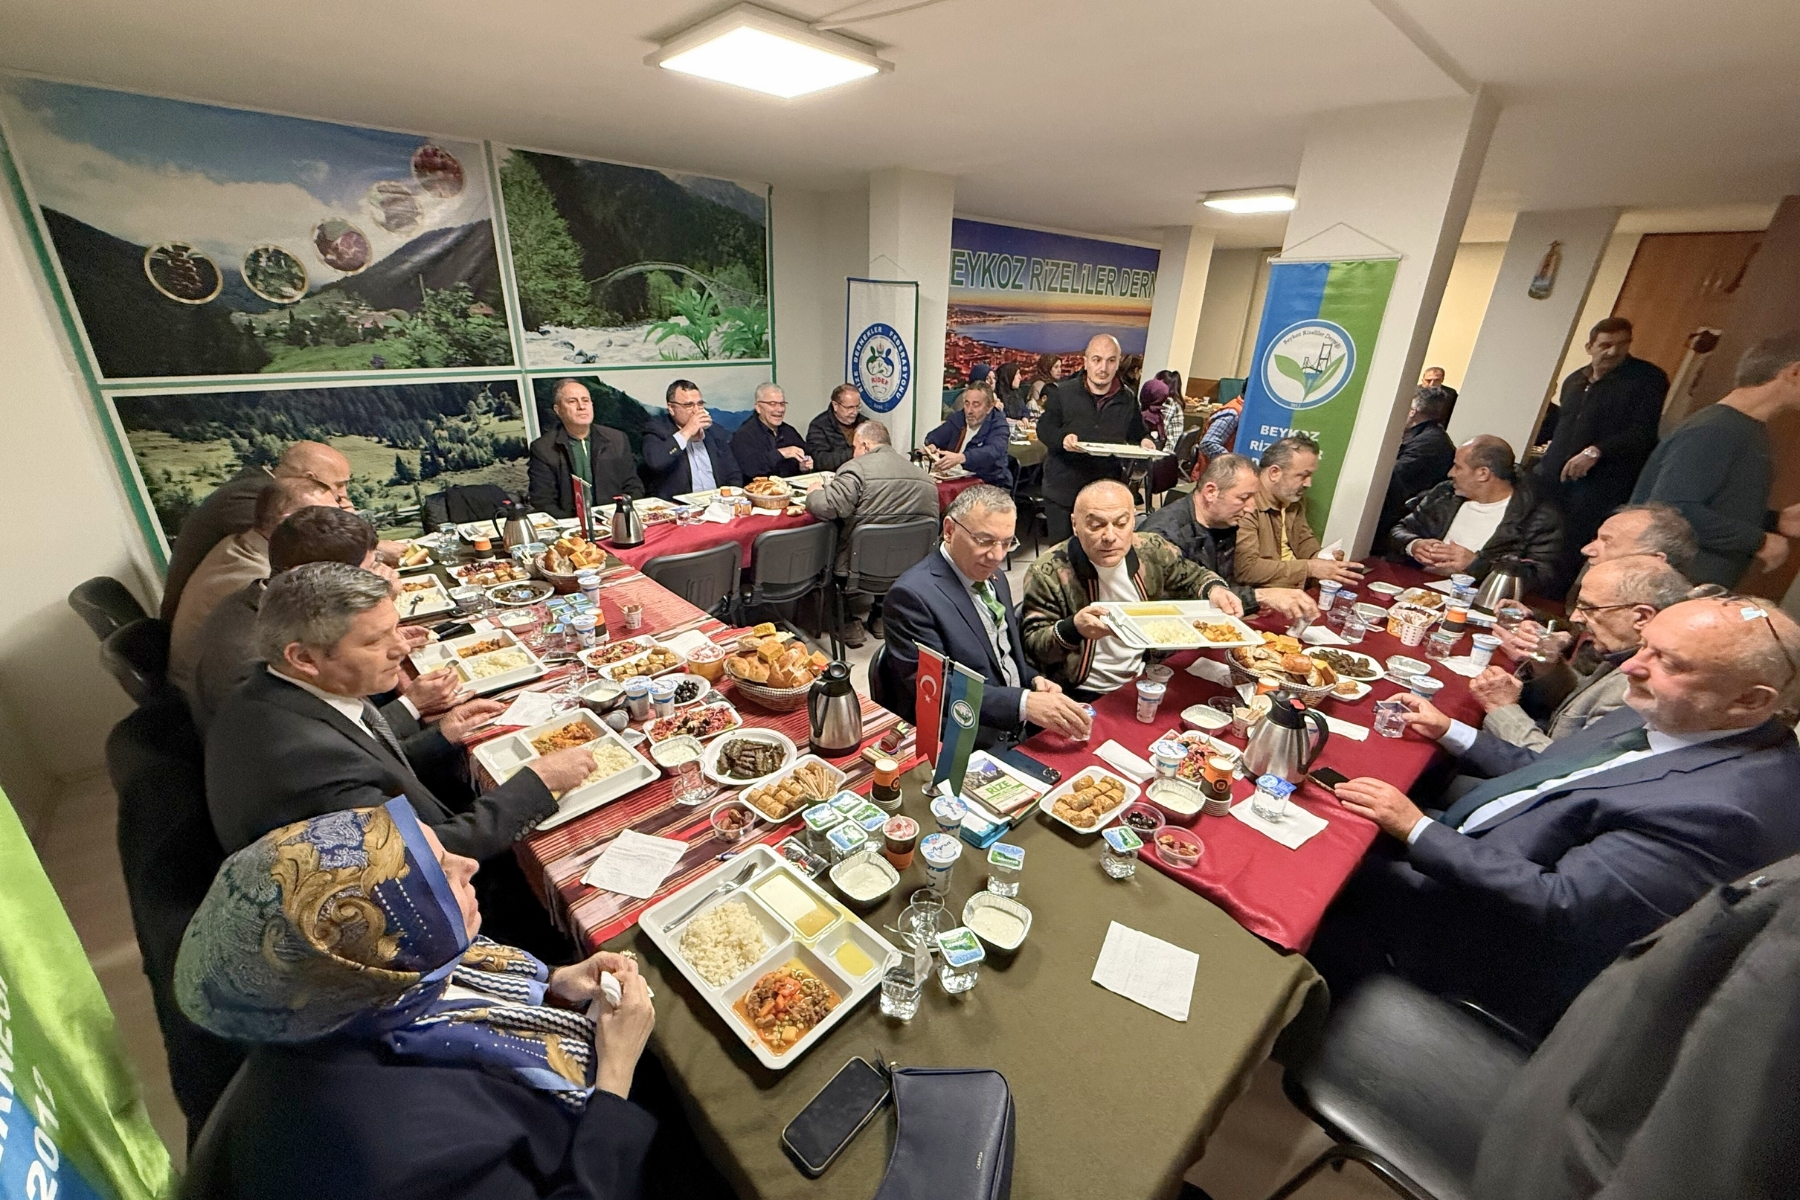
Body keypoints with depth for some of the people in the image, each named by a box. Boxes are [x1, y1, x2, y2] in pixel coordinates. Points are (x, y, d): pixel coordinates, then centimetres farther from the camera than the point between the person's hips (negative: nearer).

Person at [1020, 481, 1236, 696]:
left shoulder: (1151, 550, -3)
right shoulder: (1047, 573, -16)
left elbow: (1193, 577, 16)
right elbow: (1031, 646, -14)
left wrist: (1215, 589, -7)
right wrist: (1072, 629, -33)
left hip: (1145, 683, 6)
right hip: (1084, 698, -5)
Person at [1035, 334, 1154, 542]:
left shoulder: (1128, 400, 9)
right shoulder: (1061, 393, -1)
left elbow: (1136, 437, 15)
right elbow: (1043, 429, -2)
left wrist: (1143, 444, -9)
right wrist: (1062, 438, -24)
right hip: (1062, 489, -2)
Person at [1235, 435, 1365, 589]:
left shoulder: (1294, 497, 6)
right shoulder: (1246, 504, -22)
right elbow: (1246, 568, -27)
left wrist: (1321, 558, -1)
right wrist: (1309, 568, -22)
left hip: (1297, 587, 8)